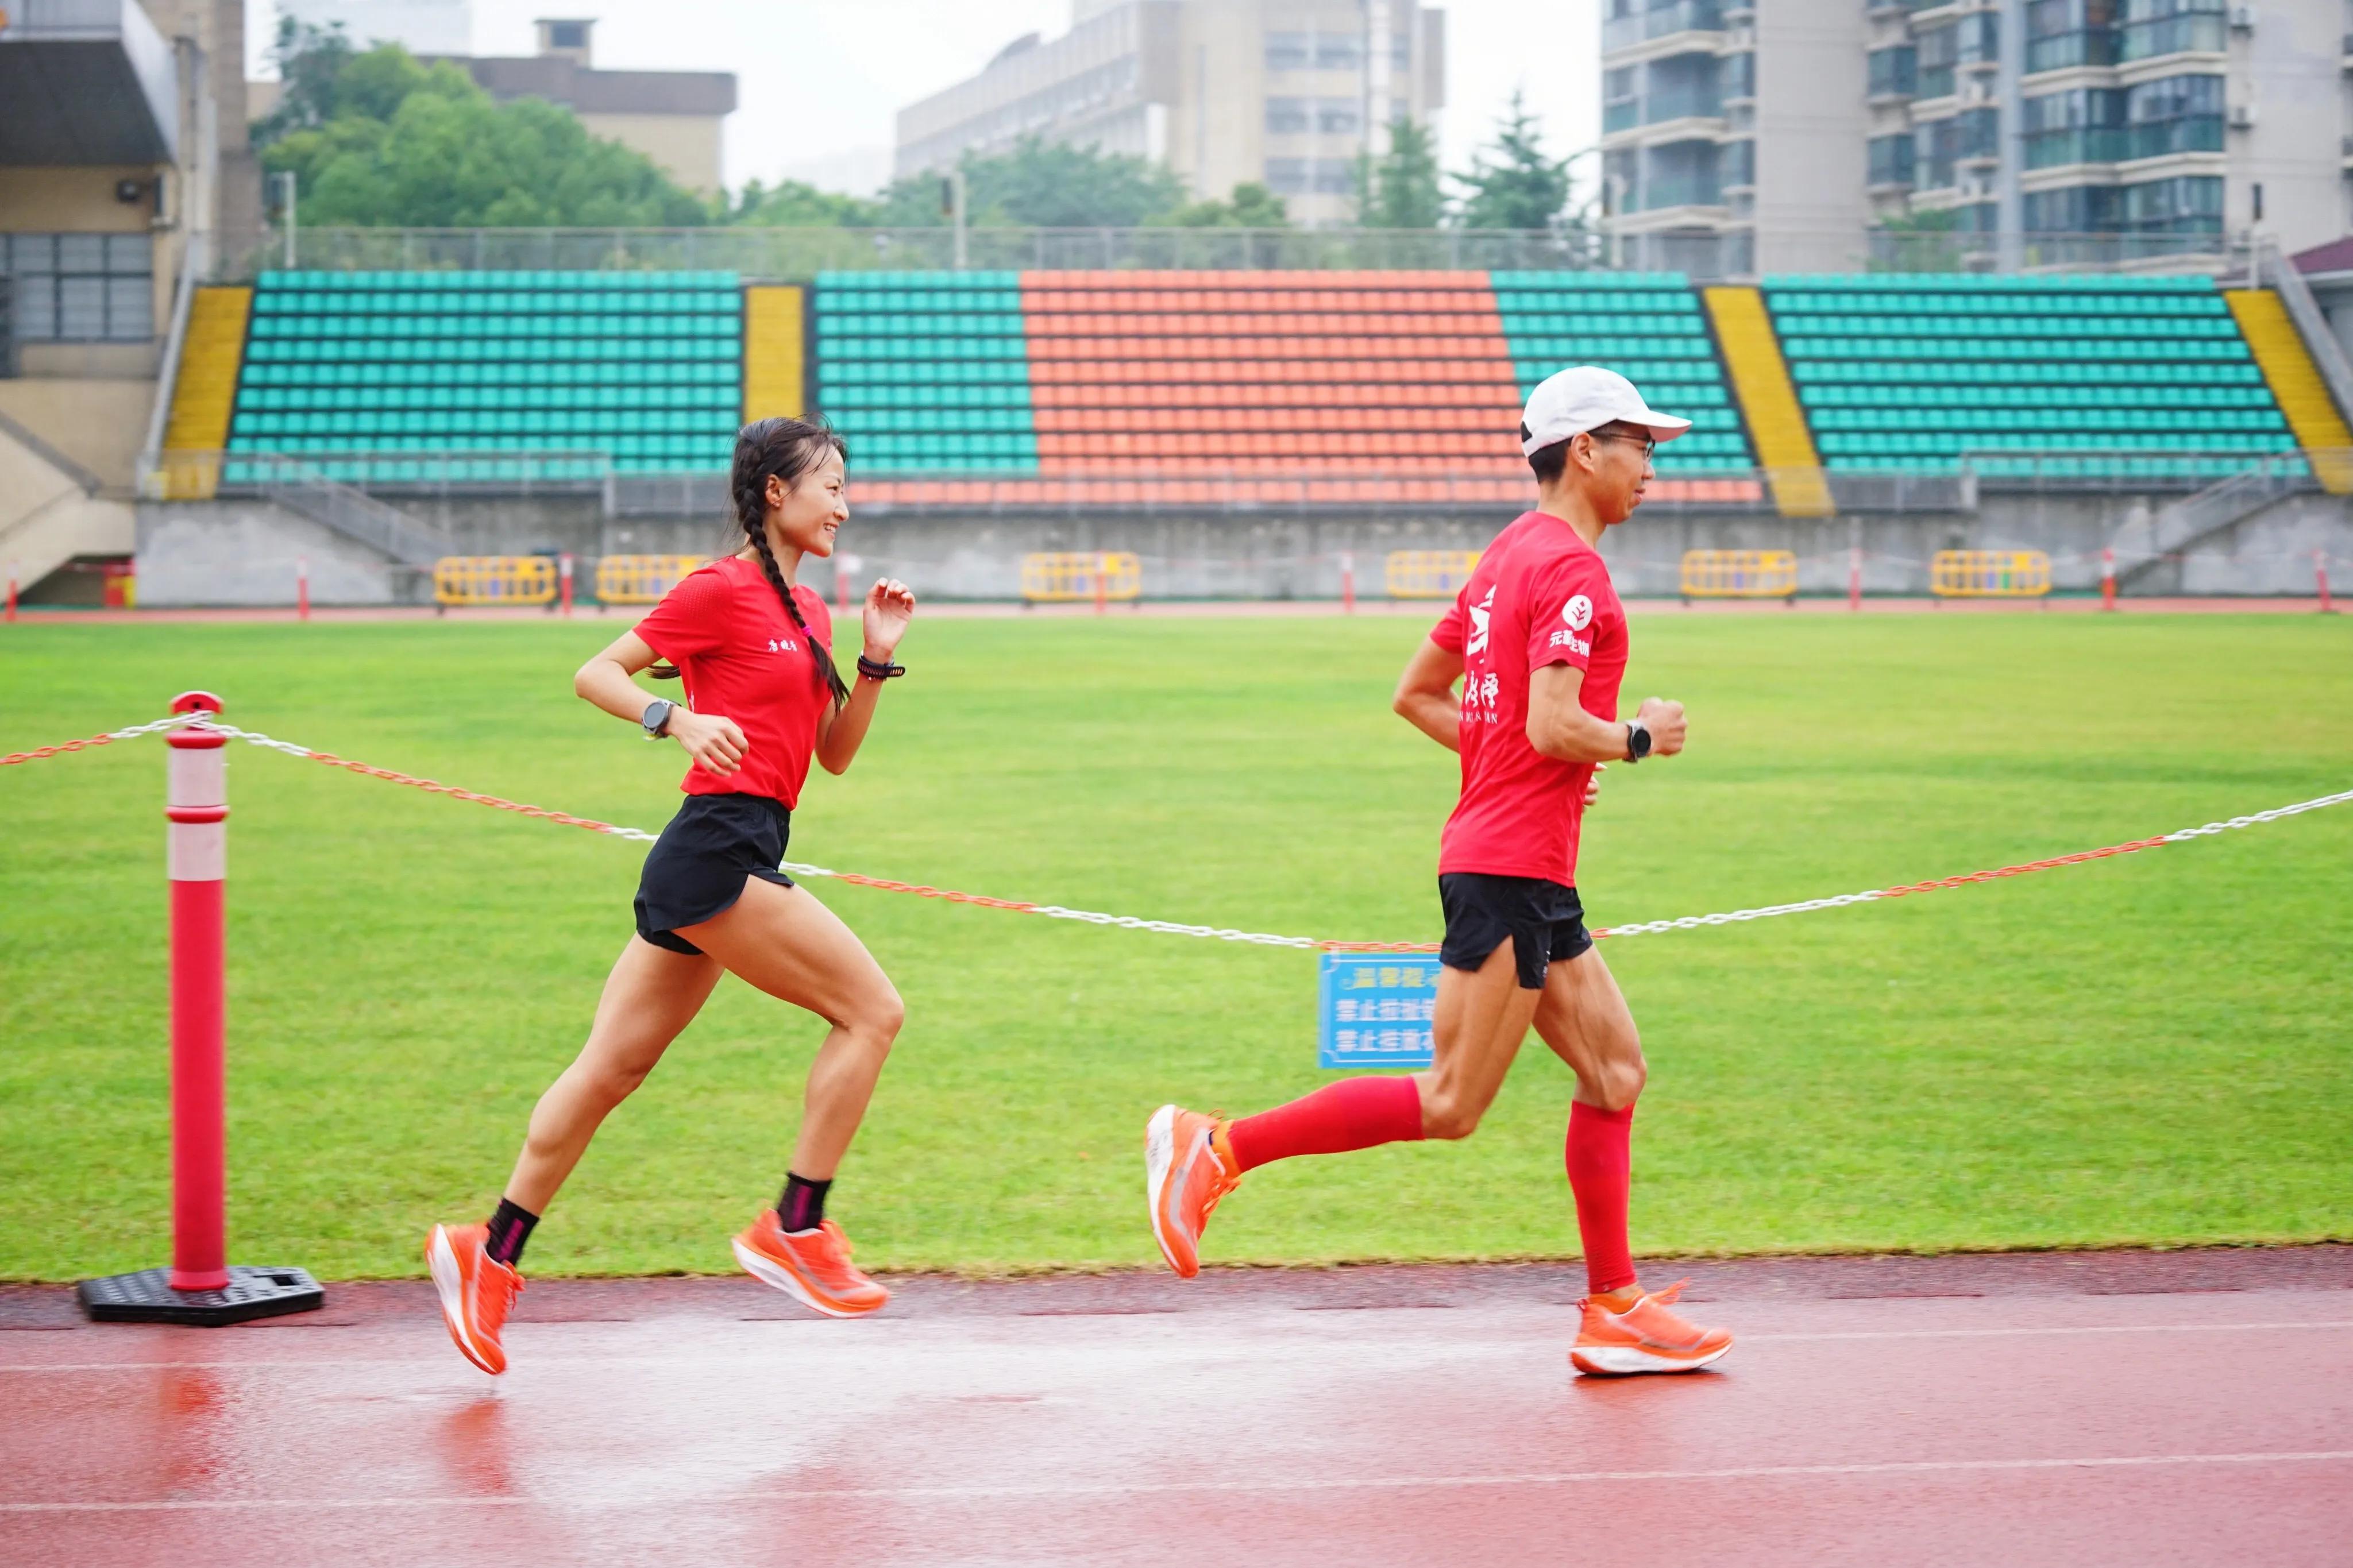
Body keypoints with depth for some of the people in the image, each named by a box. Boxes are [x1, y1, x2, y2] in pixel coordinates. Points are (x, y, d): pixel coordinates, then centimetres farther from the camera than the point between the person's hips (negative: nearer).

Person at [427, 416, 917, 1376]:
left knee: (609, 1070, 10)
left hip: (735, 858, 9)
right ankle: (794, 1229, -4)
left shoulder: (806, 610, 18)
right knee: (871, 1009, -9)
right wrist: (677, 718, -22)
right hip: (718, 851, -9)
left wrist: (876, 659, 9)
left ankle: (492, 1254, 15)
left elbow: (835, 754, 21)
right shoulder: (722, 591, -7)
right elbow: (596, 673, -6)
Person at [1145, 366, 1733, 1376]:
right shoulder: (1570, 566, -13)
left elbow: (1417, 694, 21)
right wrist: (1639, 739, -6)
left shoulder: (1510, 556, 16)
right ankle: (1218, 1149, -4)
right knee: (1448, 1105, -7)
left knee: (1615, 1070, 9)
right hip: (1512, 869, -10)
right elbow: (1556, 726, -23)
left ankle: (1614, 1313, 10)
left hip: (1532, 879, 10)